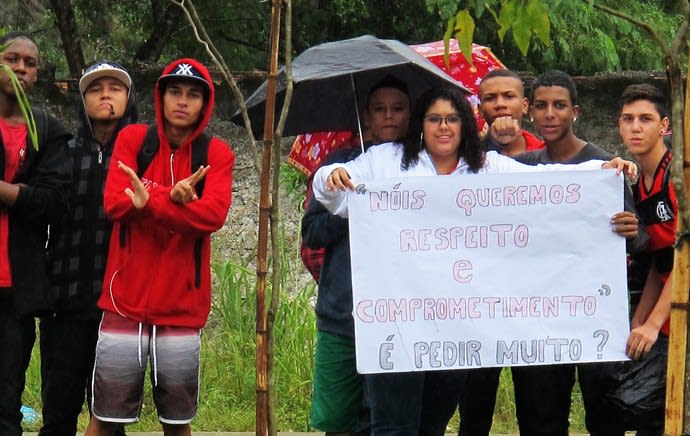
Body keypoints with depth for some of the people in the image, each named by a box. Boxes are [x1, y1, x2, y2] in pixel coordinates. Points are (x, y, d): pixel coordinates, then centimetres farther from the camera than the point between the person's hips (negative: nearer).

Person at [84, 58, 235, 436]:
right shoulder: (132, 139, 5)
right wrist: (174, 197, -18)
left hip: (182, 306, 0)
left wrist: (151, 202, -23)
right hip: (126, 301, 0)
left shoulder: (216, 154, 3)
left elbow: (213, 214, -14)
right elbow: (115, 202, -8)